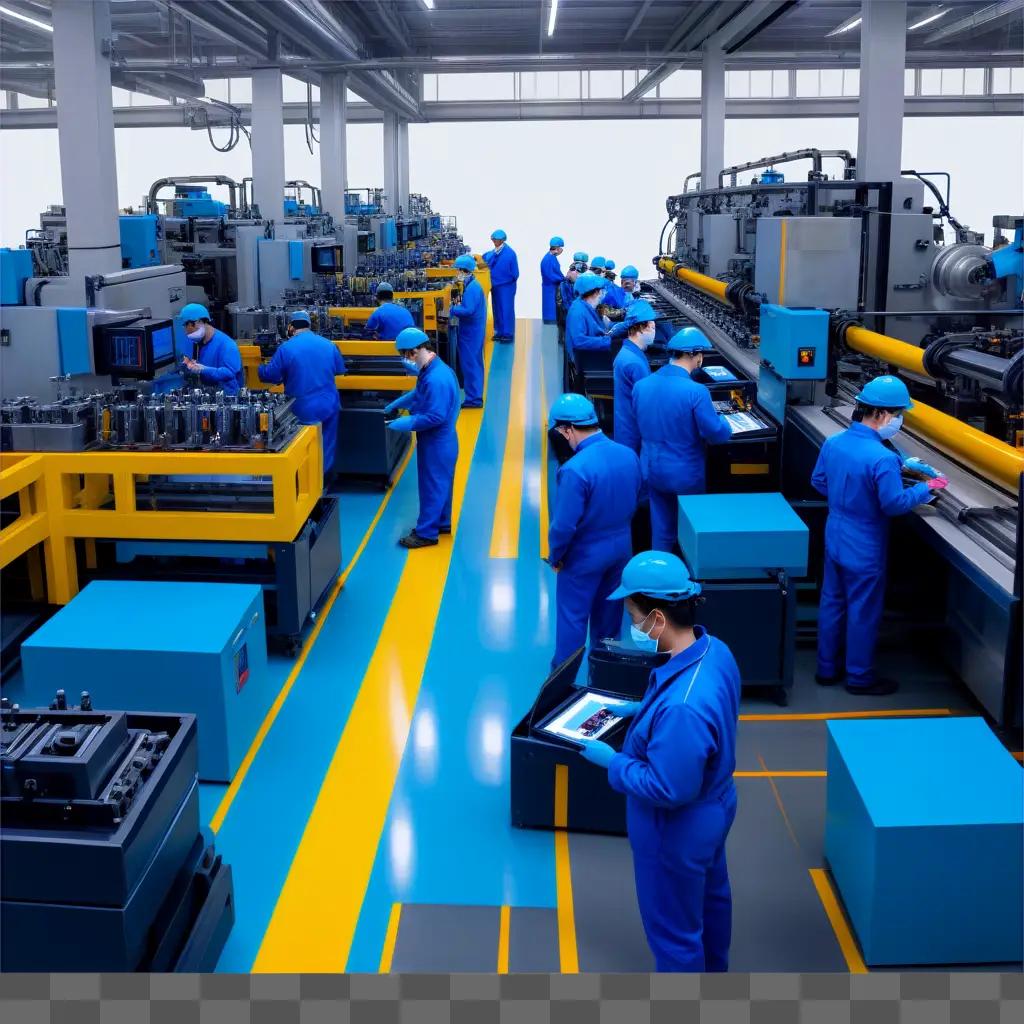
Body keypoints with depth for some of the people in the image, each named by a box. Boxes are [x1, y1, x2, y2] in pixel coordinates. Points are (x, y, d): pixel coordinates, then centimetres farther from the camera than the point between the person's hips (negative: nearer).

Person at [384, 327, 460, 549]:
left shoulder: (436, 379, -29)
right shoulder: (433, 369, 3)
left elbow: (436, 417, -30)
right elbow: (419, 393, 21)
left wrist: (407, 423, -23)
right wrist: (396, 405, 20)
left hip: (437, 443, -10)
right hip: (439, 440, 10)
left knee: (432, 486, 3)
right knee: (439, 484, 21)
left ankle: (426, 533, 14)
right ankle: (441, 523, 36)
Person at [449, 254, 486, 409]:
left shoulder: (472, 288, -20)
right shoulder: (472, 285, 11)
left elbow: (468, 311, -27)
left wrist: (452, 309, -18)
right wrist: (459, 305, 3)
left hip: (471, 332, -10)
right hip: (473, 330, 10)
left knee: (470, 364, -4)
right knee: (473, 362, 15)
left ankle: (474, 399, 1)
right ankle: (475, 397, 23)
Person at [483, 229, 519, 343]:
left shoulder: (509, 253, -13)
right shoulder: (493, 253, 5)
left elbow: (515, 273, -10)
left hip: (506, 286, -7)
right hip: (495, 285, 7)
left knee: (507, 309, -2)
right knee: (497, 309, 12)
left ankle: (508, 333, 3)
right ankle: (499, 332, 21)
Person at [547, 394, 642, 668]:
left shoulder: (575, 469, -30)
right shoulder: (629, 455, -8)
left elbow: (564, 525, -24)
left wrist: (554, 556, -7)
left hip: (585, 555, -6)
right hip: (622, 547, 7)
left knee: (572, 617, 10)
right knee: (609, 610, 22)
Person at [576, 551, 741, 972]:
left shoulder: (681, 706, -41)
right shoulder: (714, 651, -12)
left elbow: (669, 789, -31)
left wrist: (613, 763, -19)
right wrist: (642, 710, 5)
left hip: (679, 830, -9)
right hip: (713, 807, 9)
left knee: (673, 928, 16)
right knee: (710, 896, 32)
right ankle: (711, 971, 57)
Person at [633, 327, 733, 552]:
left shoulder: (641, 385, -4)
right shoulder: (696, 392, -23)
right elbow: (718, 435, -16)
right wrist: (722, 420, 5)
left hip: (652, 469, 5)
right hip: (686, 473, -5)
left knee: (661, 528, 18)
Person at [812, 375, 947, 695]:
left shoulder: (833, 443, -4)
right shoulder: (882, 458, -28)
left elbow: (818, 482, 9)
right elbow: (894, 504, -21)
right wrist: (926, 489, -7)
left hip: (834, 539, 7)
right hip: (864, 549, -7)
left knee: (831, 603, 18)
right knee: (863, 612, 9)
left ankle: (827, 668, 31)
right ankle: (860, 677, 23)